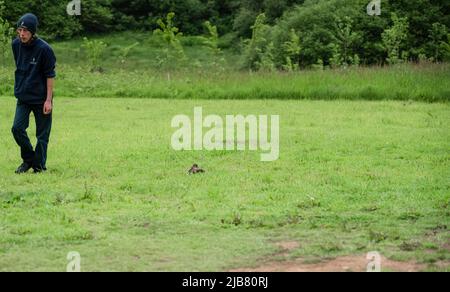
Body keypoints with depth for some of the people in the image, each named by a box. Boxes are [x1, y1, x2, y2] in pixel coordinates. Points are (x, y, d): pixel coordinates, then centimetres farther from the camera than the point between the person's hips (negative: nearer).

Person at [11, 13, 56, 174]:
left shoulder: (44, 49, -16)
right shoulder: (16, 44, 0)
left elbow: (50, 75, -12)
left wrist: (48, 100, -14)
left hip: (41, 99, -4)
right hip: (23, 97, 5)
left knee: (42, 135, 2)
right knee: (17, 128, -6)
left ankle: (39, 166, 16)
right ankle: (28, 159, 14)